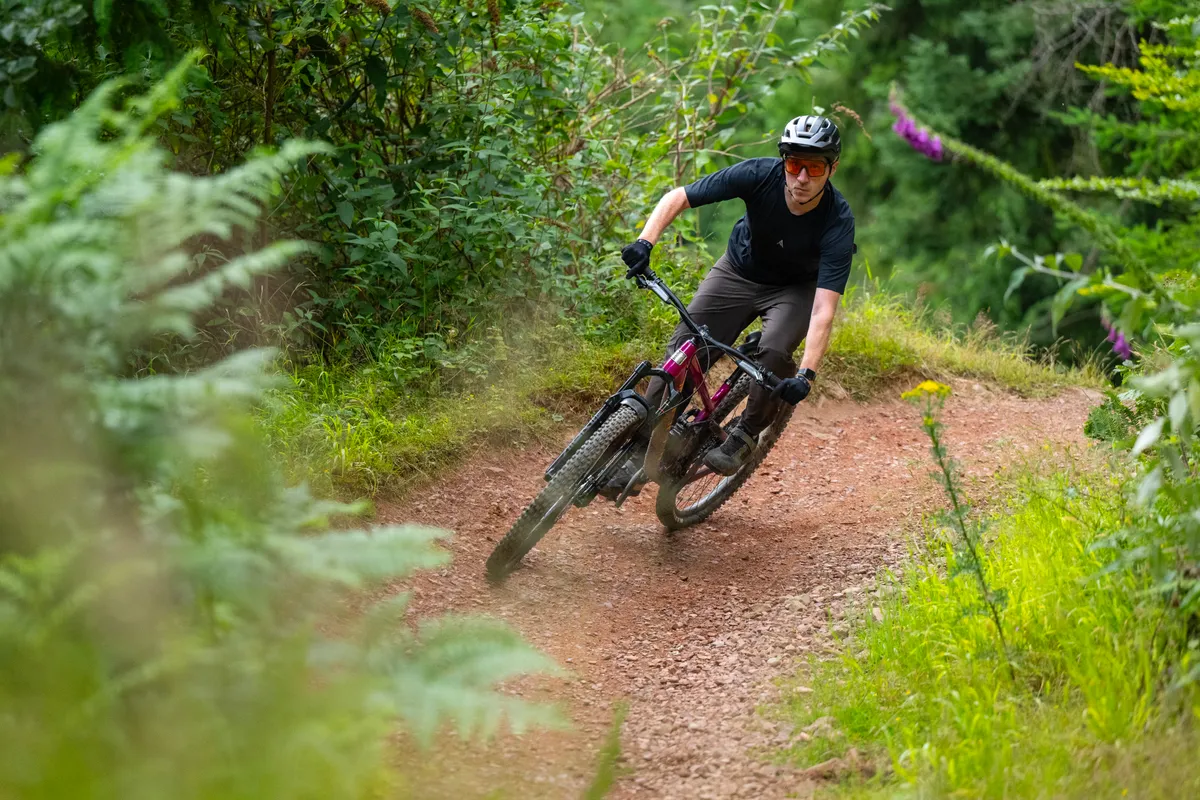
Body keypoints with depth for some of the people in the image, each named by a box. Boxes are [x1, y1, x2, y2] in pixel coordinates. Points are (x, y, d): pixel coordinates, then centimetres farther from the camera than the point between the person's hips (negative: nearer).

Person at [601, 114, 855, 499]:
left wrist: (806, 374, -47)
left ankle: (746, 435, -5)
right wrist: (645, 242, -38)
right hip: (739, 272, 2)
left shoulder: (838, 223, -31)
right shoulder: (758, 175, -27)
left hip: (795, 288, -2)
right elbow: (676, 198, -21)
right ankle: (642, 450, -3)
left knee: (774, 352, -30)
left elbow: (824, 310, -36)